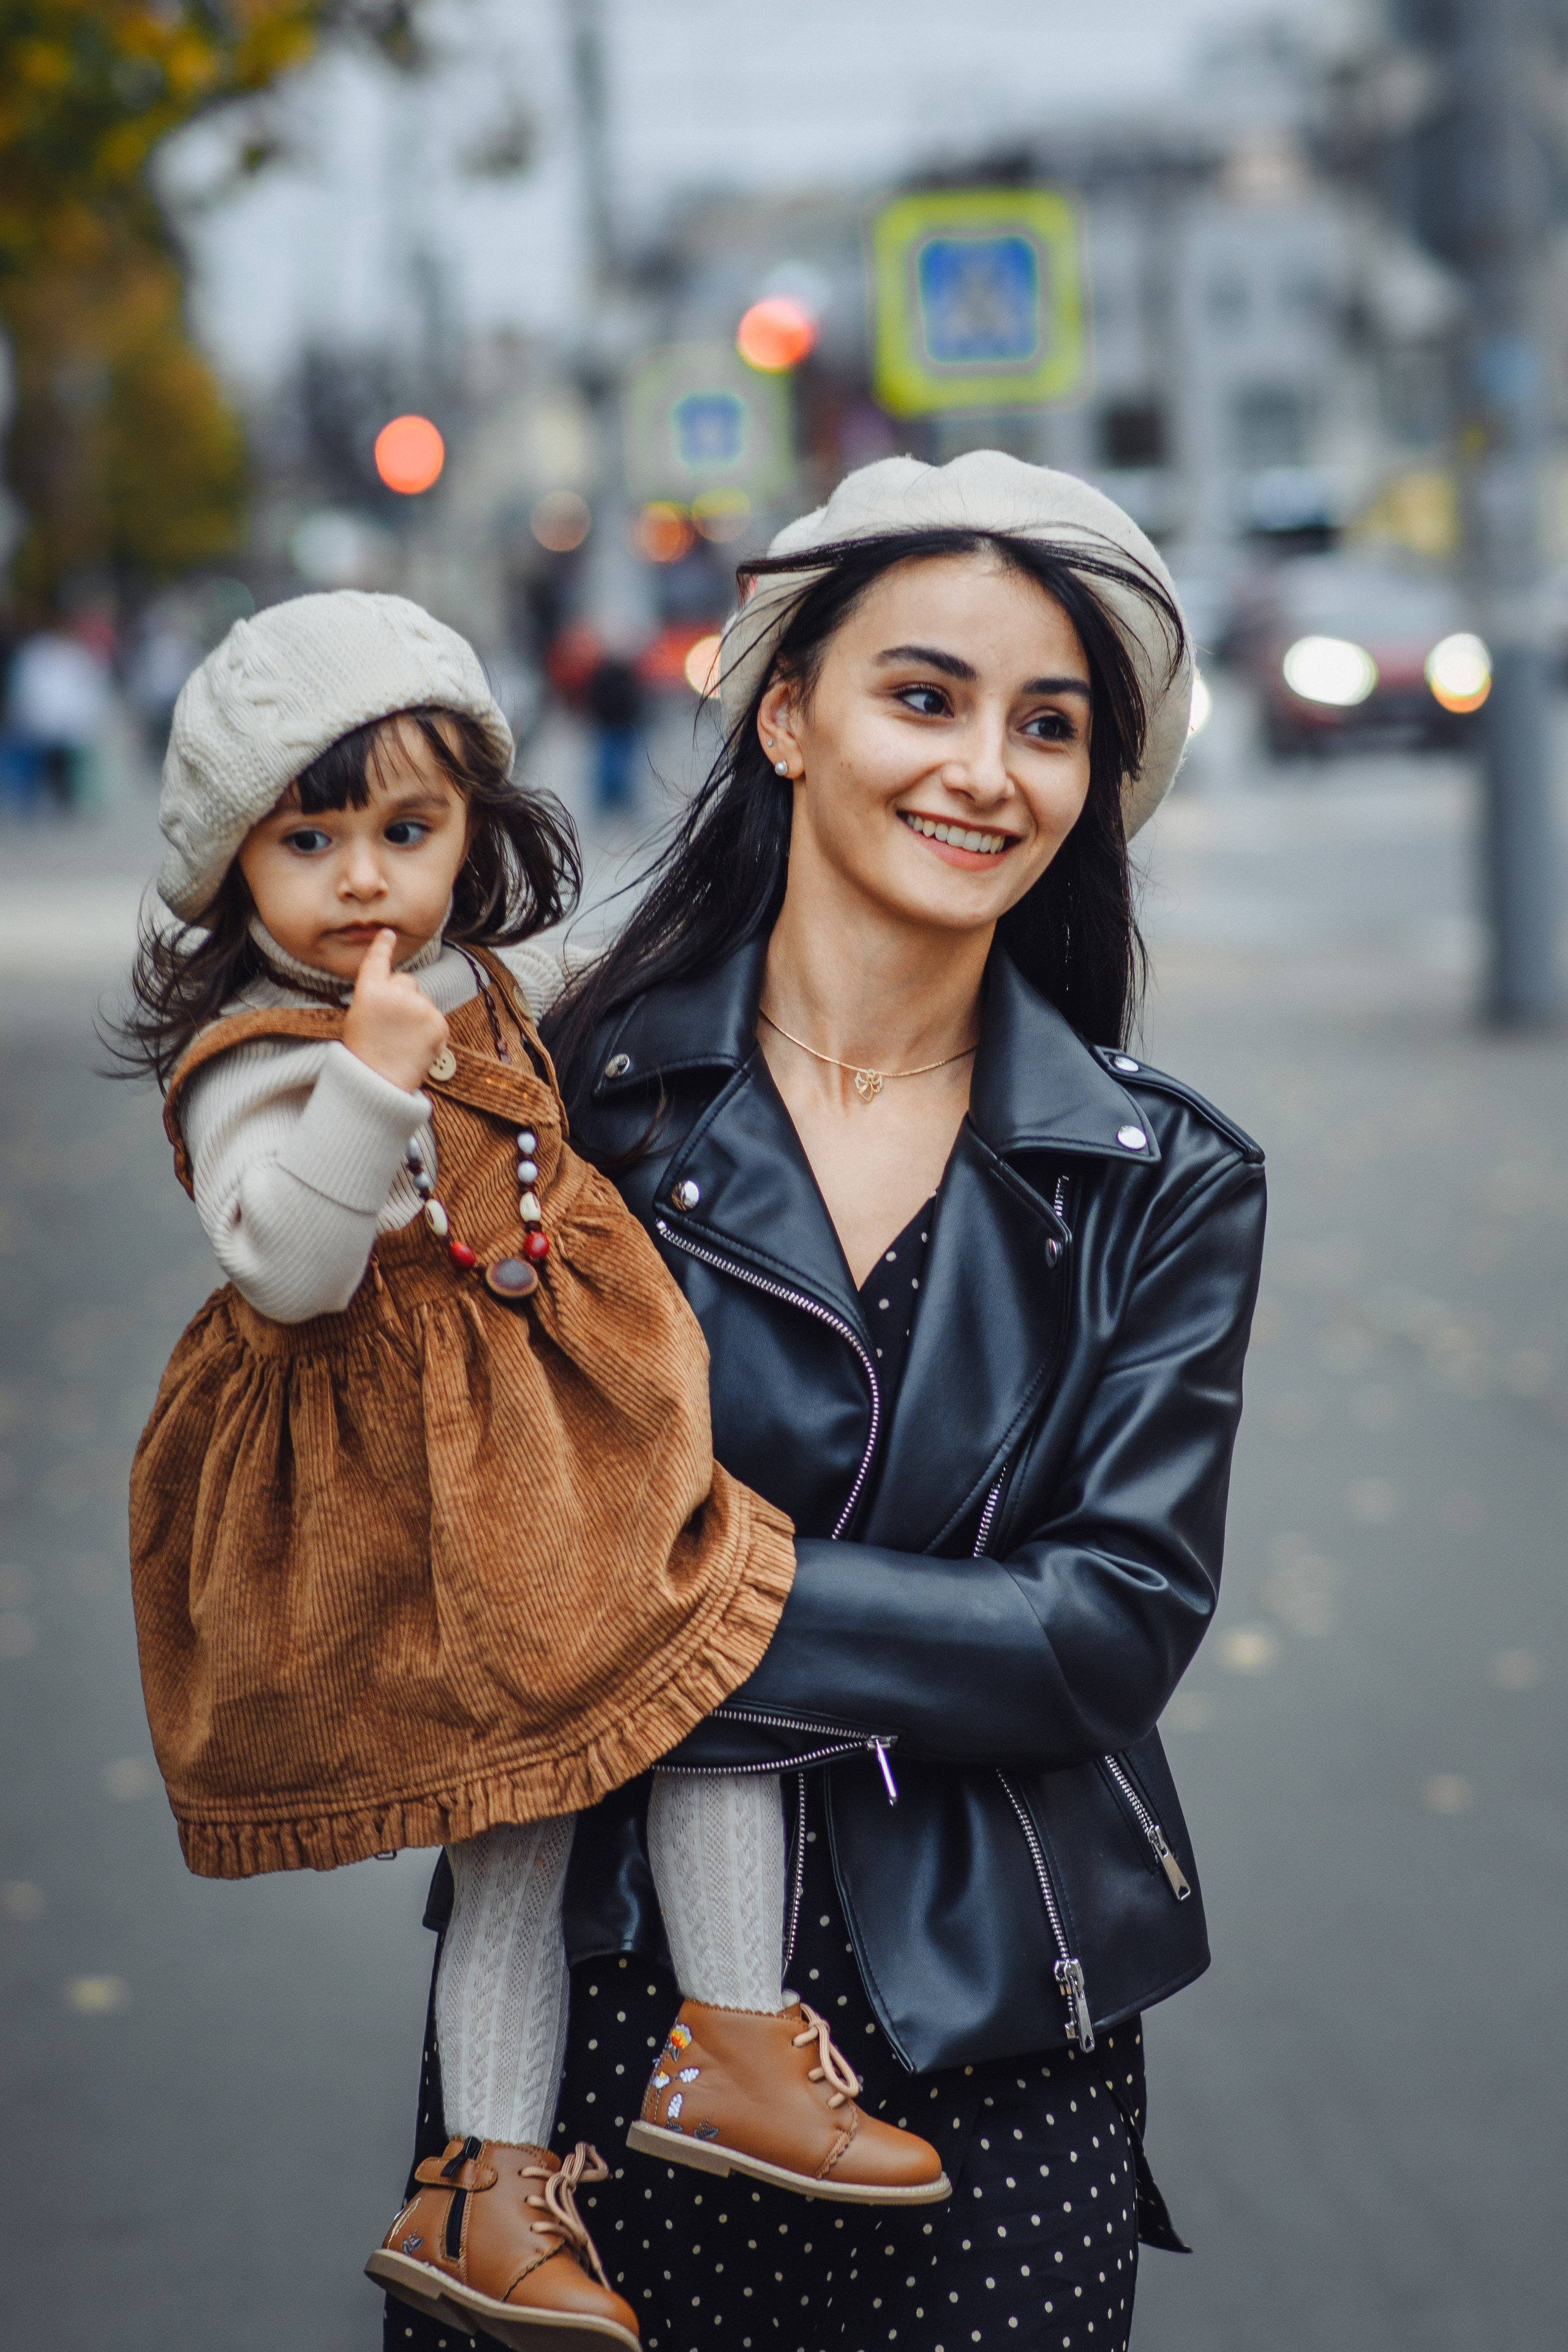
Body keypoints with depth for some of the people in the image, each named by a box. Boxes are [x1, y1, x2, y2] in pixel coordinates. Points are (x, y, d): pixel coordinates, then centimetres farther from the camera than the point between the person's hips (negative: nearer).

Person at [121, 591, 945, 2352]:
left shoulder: (469, 998, 10)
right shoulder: (256, 1063, -16)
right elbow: (286, 1266, -30)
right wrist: (369, 1079, -38)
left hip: (558, 1434, 8)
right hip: (404, 1482, -8)